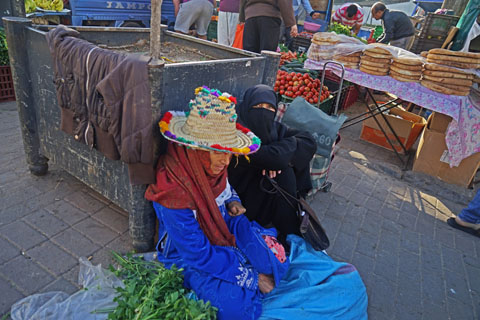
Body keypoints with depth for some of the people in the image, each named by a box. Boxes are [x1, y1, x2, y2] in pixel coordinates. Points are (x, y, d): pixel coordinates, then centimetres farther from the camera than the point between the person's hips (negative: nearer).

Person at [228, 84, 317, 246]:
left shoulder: (274, 128, -1)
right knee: (284, 173, -22)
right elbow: (273, 157, -36)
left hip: (265, 189, 7)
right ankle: (289, 236, -6)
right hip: (241, 197, -7)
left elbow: (310, 141, -9)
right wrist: (290, 144, -15)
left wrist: (278, 159, -24)